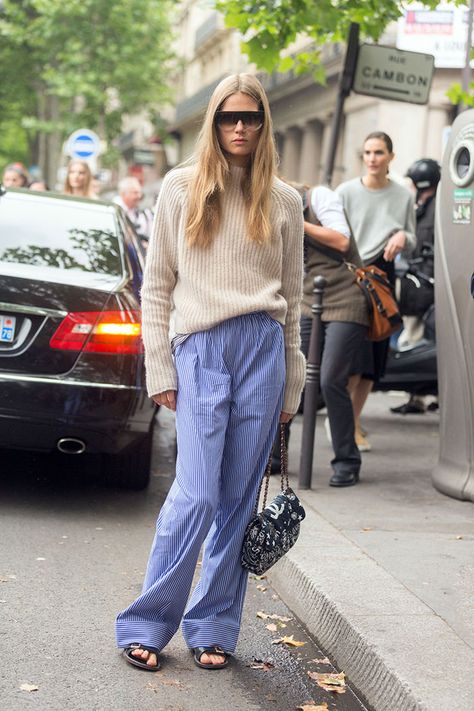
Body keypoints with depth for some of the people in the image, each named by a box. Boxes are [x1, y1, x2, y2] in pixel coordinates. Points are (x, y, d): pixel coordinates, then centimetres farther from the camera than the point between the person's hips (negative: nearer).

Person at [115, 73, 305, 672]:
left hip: (263, 347, 2)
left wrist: (291, 386, 11)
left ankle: (212, 629, 17)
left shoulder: (284, 201, 10)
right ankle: (145, 625, 6)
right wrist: (160, 369, 1)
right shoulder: (180, 188, 6)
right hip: (200, 351, -2)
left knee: (238, 500, 4)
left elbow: (292, 298, 13)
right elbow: (157, 285, 7)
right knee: (196, 497, -9)